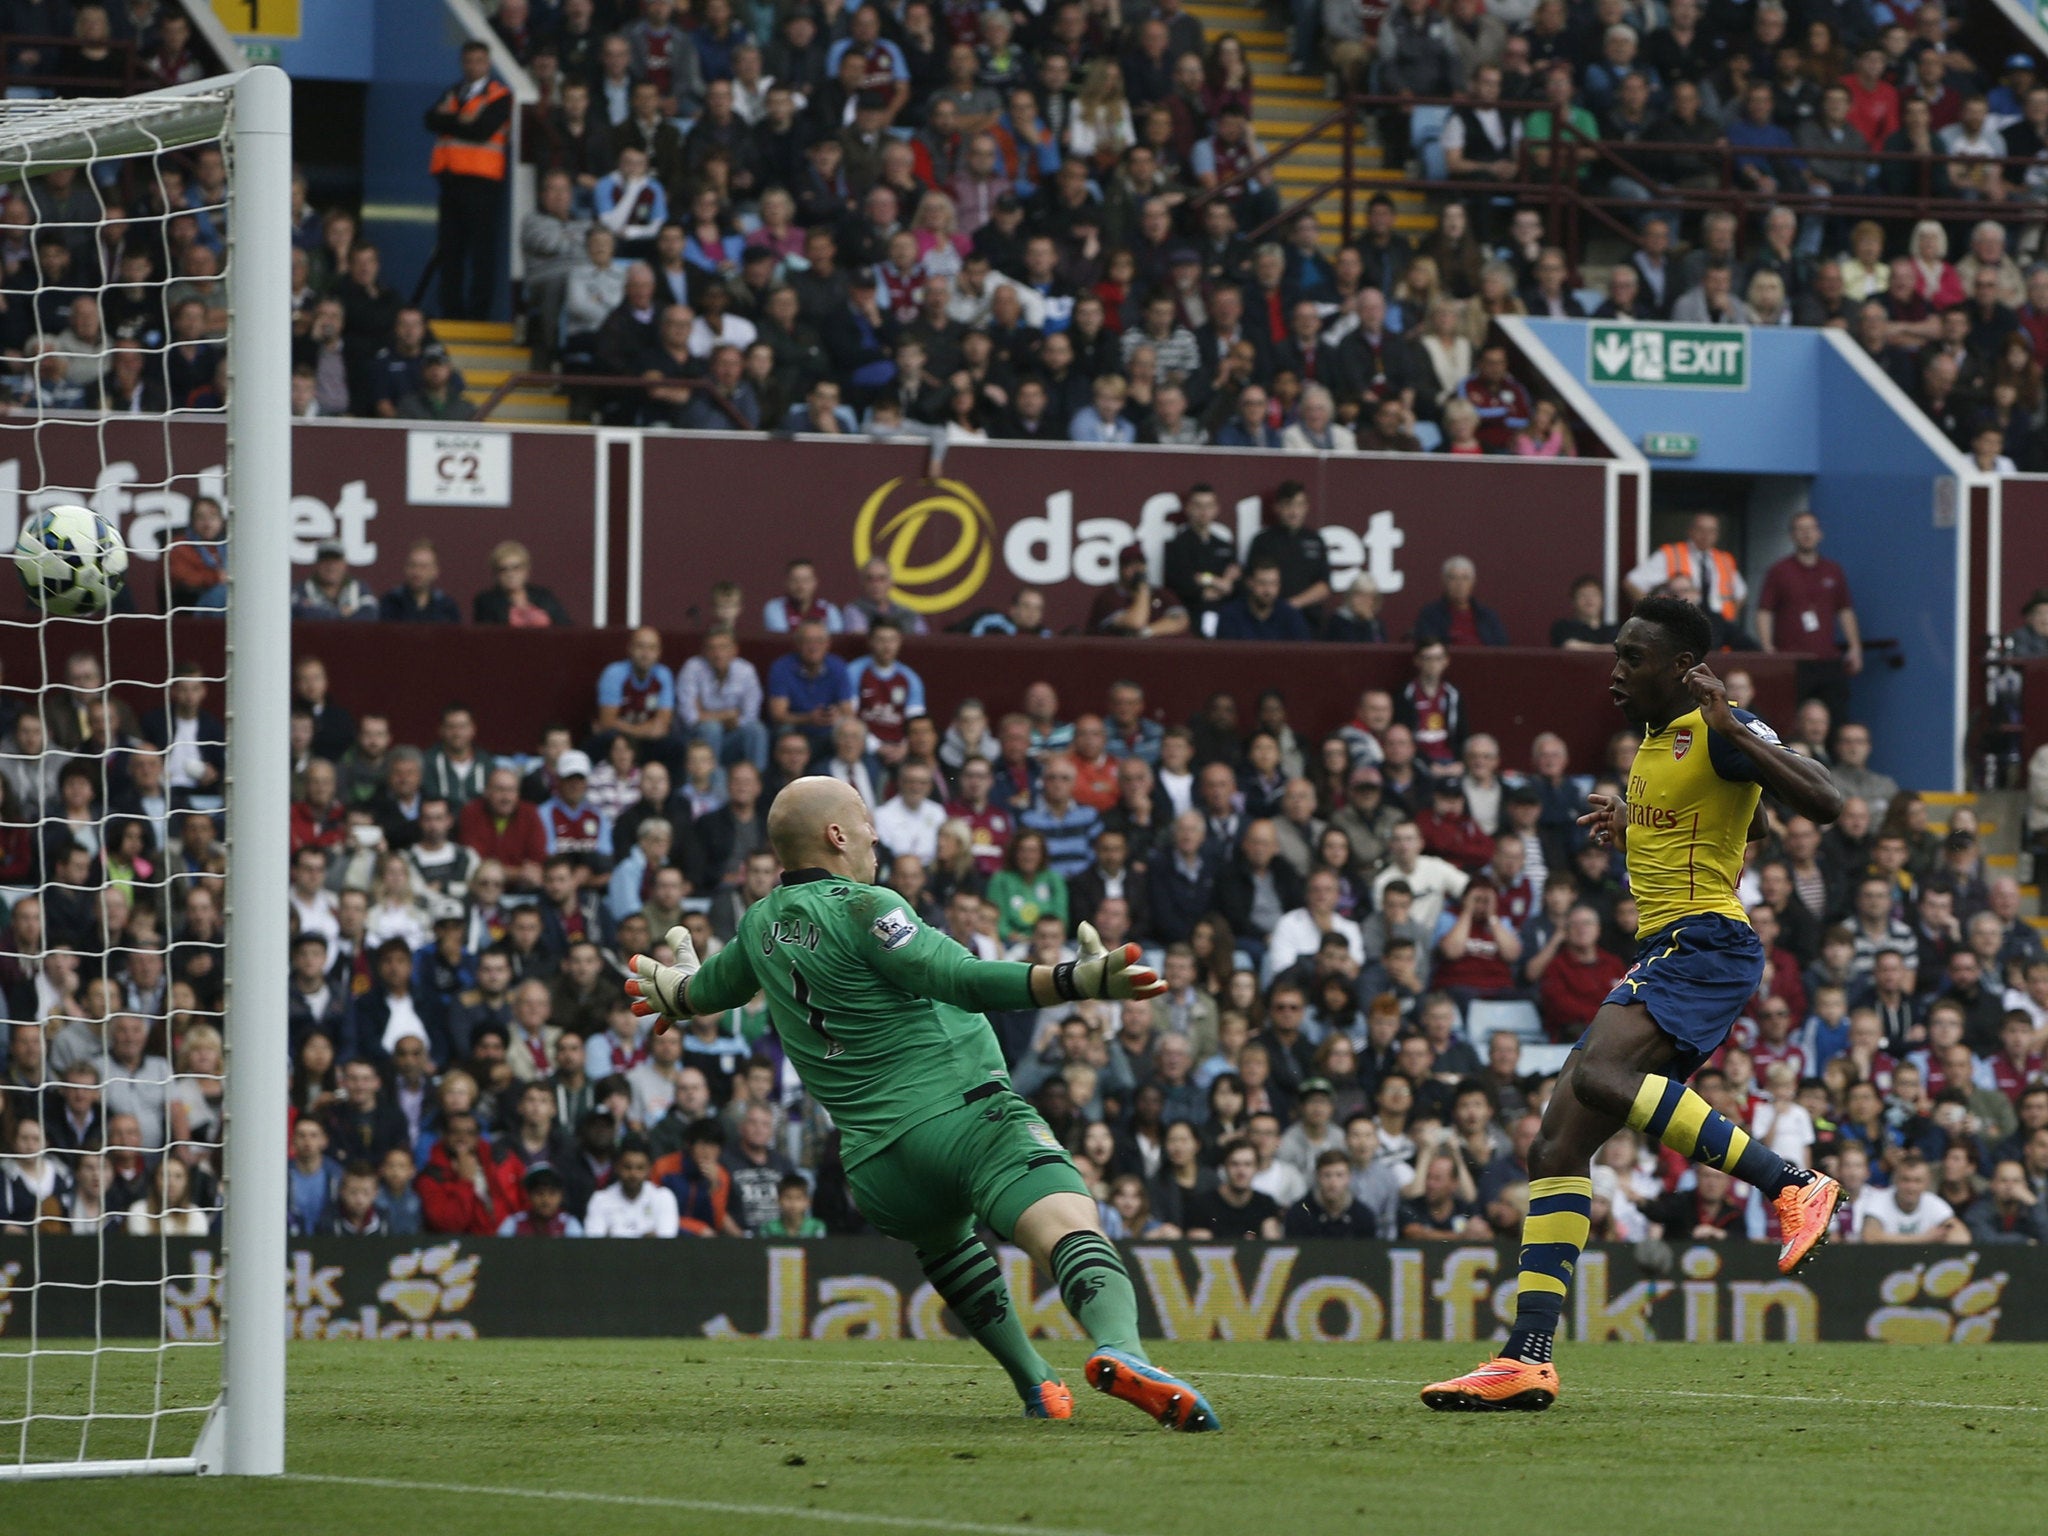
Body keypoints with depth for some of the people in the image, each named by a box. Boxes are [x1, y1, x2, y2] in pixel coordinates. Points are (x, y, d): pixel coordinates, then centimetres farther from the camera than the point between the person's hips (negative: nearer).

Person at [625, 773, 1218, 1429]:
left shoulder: (761, 925, 15)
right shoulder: (860, 909, -7)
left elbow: (710, 988, 38)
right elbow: (960, 980, -21)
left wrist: (674, 991, 63)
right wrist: (1079, 981, -30)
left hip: (874, 1161, 7)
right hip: (968, 1116, -7)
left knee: (944, 1246, 36)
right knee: (1072, 1228, -23)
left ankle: (1036, 1383, 33)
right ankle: (1121, 1352, -50)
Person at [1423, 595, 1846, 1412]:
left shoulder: (1721, 731, -7)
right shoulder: (1655, 741, 21)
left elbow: (1824, 802, -21)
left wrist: (1734, 733, -26)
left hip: (1707, 941, -10)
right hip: (1661, 954, 10)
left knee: (1599, 1074, -33)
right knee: (1555, 1146, 1)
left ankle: (1793, 1184, -26)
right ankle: (1528, 1357, -1)